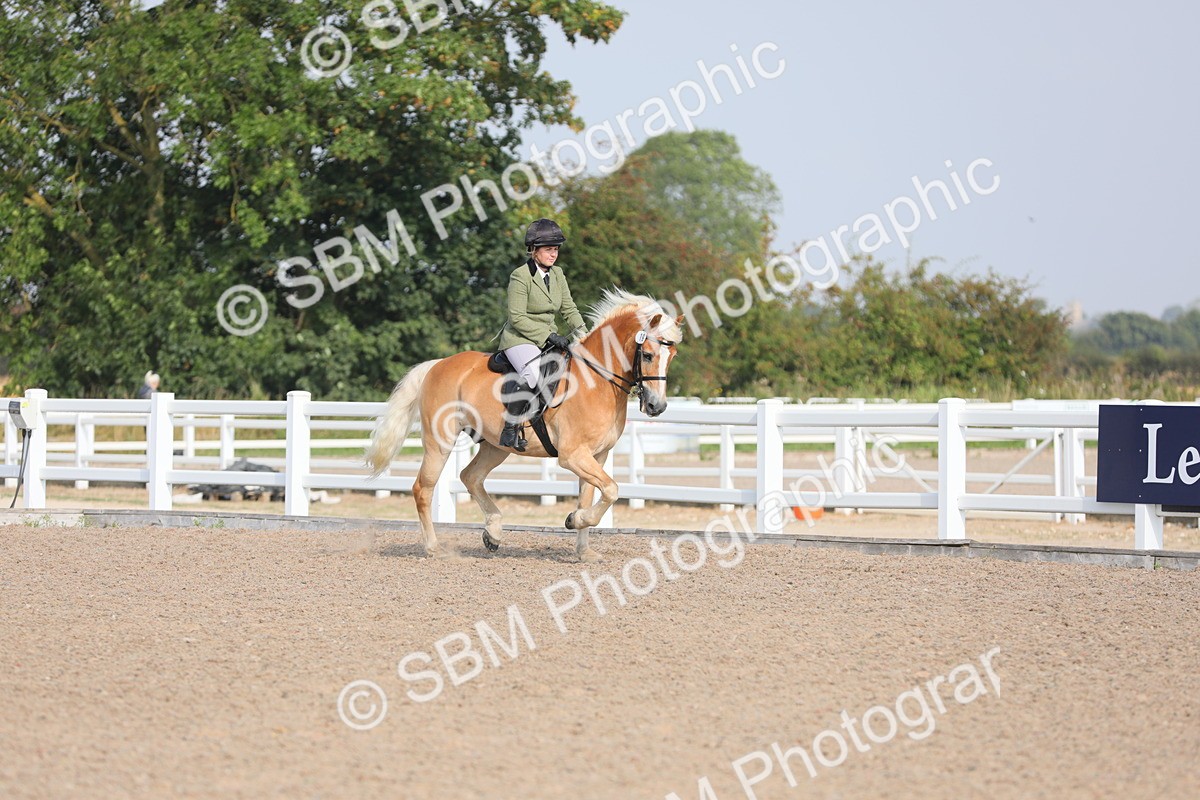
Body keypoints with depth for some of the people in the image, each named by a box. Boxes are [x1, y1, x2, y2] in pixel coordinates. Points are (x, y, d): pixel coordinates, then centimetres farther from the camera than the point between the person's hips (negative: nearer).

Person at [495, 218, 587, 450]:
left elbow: (569, 309, 13)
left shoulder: (557, 274, 9)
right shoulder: (520, 276, -13)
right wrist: (548, 336, -22)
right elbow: (517, 318, -17)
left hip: (548, 338, 8)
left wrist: (583, 335, -4)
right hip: (519, 338, -8)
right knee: (532, 372, -37)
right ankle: (510, 428, -27)